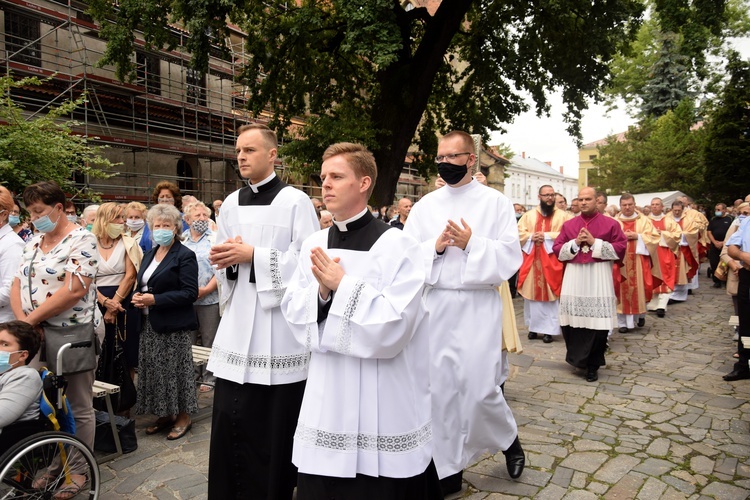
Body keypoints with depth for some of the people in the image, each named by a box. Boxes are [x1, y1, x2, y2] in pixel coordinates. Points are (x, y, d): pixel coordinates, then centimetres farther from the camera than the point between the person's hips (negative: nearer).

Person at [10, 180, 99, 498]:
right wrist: (22, 318, -8)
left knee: (77, 407, 4)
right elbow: (18, 284, 10)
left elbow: (74, 290, -19)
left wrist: (32, 317, -13)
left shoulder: (81, 240, -10)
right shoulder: (33, 242, 13)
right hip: (35, 336, 7)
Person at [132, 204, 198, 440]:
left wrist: (155, 299, -20)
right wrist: (138, 296, 0)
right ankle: (164, 414, 27)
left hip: (173, 326, -7)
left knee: (175, 371, 1)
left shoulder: (185, 256, -10)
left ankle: (183, 416, 16)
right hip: (150, 325, 7)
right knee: (155, 371, 12)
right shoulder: (149, 255, 14)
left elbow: (190, 293, -17)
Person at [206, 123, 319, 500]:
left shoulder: (295, 201, -5)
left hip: (280, 326, -5)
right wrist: (224, 260, -2)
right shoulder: (231, 204, 13)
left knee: (277, 423, 5)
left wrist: (254, 255, -16)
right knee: (231, 419, 7)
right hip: (238, 324, 5)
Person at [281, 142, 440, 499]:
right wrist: (321, 291, -15)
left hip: (383, 401, -5)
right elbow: (292, 310, 4)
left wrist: (342, 285, -19)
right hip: (328, 396, 5)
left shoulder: (397, 245, -13)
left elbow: (394, 325, -20)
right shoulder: (314, 244, 4)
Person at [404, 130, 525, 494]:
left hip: (478, 307, -3)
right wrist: (435, 247, -12)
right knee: (440, 388, 6)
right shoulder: (425, 206, 9)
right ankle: (447, 468, 24)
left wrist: (472, 243, -16)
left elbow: (510, 258, -4)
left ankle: (508, 438, 32)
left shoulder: (496, 202, 1)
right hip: (435, 307, 3)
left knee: (479, 388, -2)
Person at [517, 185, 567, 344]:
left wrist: (546, 236, -15)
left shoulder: (562, 215, 4)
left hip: (552, 262, -2)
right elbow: (518, 233, 6)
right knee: (532, 293, 6)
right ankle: (534, 326, 17)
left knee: (550, 294, -2)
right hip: (532, 261, 3)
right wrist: (531, 236, -12)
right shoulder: (529, 215, 11)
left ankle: (548, 328, 6)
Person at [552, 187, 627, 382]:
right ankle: (577, 358, 23)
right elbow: (557, 250, 8)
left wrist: (595, 243, -11)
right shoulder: (568, 224, 11)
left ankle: (592, 365, 11)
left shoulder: (611, 223, 3)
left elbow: (621, 248, -4)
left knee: (597, 321, -3)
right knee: (573, 319, 2)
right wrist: (575, 243, -9)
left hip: (598, 277, -2)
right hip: (574, 276, 3)